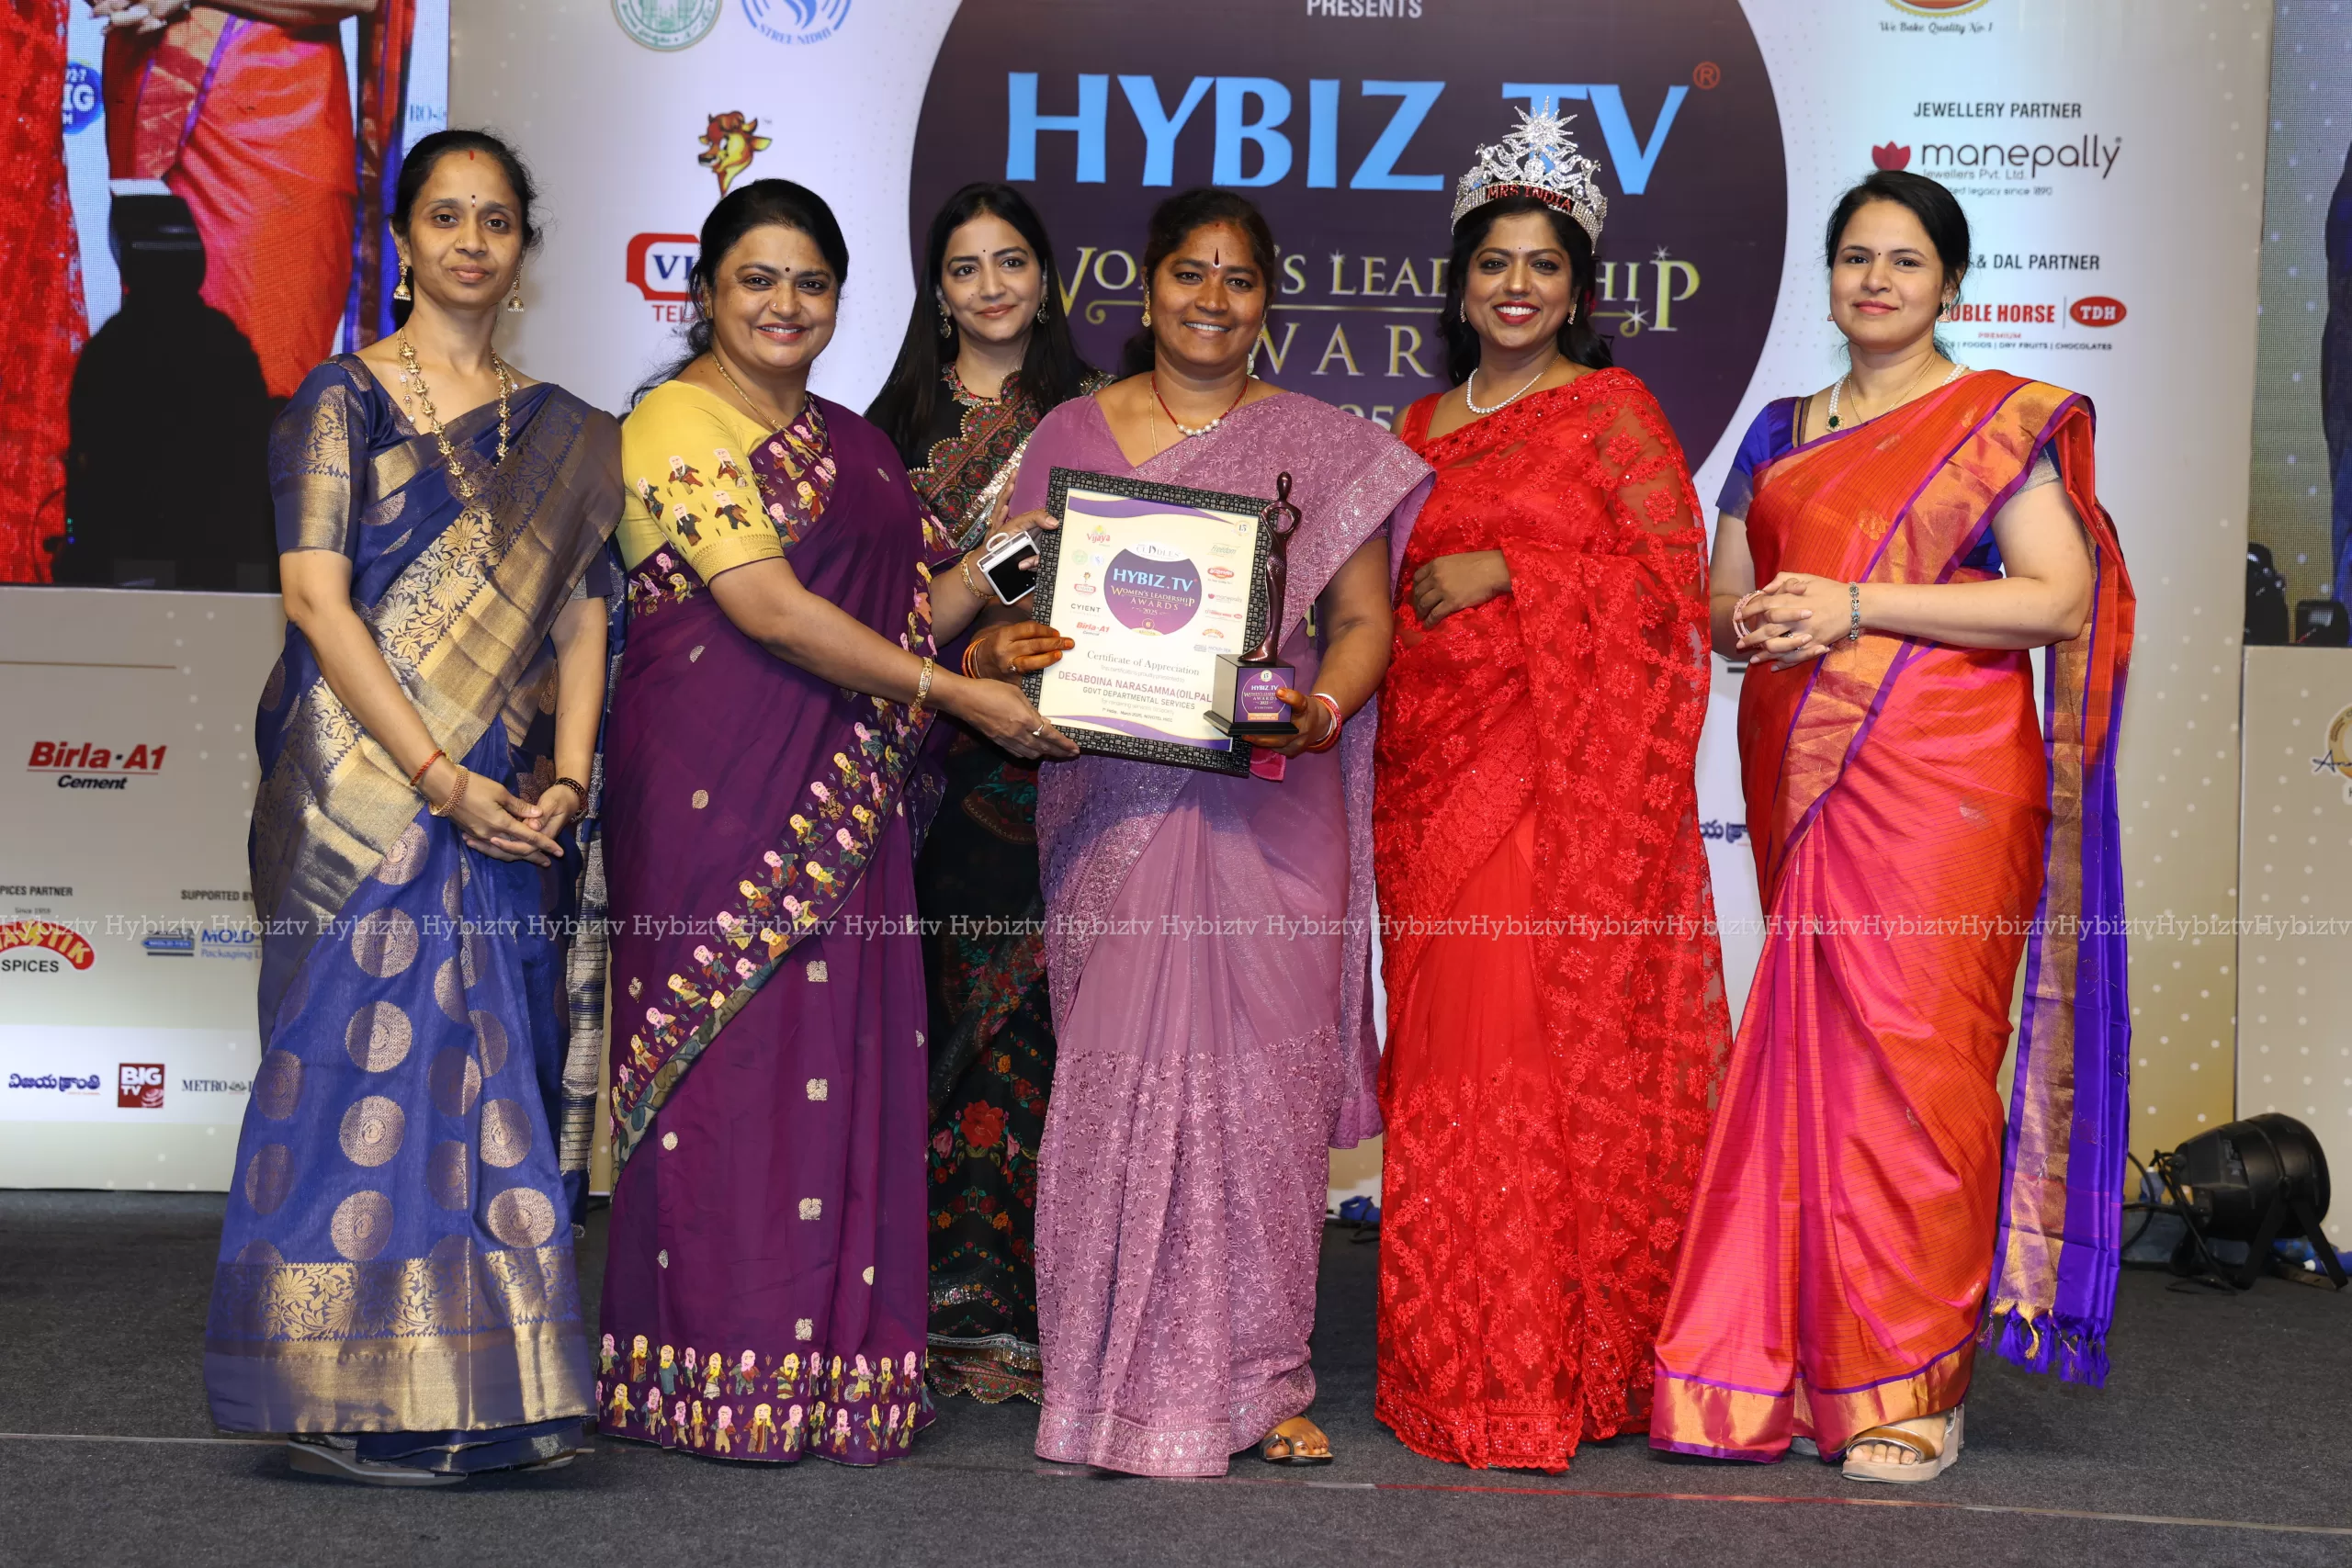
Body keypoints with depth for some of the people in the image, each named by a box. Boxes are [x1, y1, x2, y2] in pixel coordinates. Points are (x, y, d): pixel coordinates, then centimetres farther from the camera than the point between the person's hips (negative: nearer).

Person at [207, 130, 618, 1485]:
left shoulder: (560, 433, 14)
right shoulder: (344, 399, 0)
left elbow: (582, 615, 10)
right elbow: (317, 599, -9)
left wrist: (565, 781, -6)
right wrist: (442, 777, -16)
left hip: (509, 801, 4)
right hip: (367, 787, -4)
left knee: (495, 1064, 5)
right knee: (374, 1048, -7)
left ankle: (495, 1386, 13)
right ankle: (364, 1399, 1)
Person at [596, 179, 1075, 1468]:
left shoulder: (851, 444, 20)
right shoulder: (679, 421, -4)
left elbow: (920, 609, 17)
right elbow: (767, 607, -14)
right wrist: (953, 693, -14)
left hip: (841, 803, 7)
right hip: (719, 785, -7)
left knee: (843, 1055, 5)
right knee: (734, 1053, -5)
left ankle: (831, 1366, 12)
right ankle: (723, 1376, 3)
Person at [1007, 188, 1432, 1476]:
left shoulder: (1327, 447, 10)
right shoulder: (1072, 434, 11)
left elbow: (1363, 617, 8)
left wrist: (1322, 708, -12)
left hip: (1271, 803, 0)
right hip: (1117, 802, 0)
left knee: (1264, 1071, 0)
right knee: (1123, 1069, -4)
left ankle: (1259, 1379, 10)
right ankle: (1126, 1379, 6)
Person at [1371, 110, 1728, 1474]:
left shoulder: (1613, 411, 3)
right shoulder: (1422, 428, 18)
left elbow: (1671, 577, -6)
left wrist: (1507, 573, -10)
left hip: (1576, 773, -5)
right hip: (1439, 773, 5)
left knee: (1568, 1036, -7)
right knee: (1450, 1048, 2)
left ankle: (1572, 1362, 1)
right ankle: (1459, 1364, 9)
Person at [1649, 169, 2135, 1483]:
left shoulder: (2000, 418, 2)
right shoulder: (1781, 432, 19)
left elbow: (2062, 596, -9)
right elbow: (1722, 597, 22)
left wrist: (1857, 605, -13)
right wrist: (1755, 622, -4)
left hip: (1940, 783, -5)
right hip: (1805, 784, 5)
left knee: (1913, 1055, -6)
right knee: (1810, 1053, 3)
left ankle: (1912, 1388, 4)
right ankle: (1794, 1368, 12)